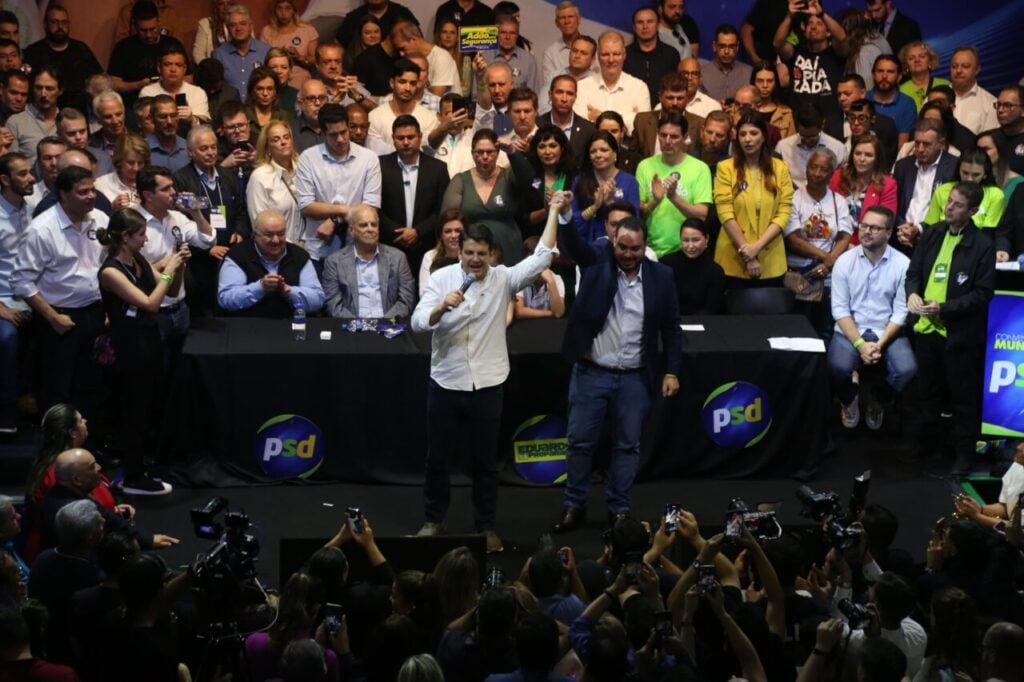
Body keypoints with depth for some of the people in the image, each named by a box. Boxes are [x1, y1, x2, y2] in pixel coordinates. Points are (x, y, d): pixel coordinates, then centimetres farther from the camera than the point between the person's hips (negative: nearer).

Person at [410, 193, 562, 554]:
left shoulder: (503, 279, -3)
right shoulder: (442, 278, -5)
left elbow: (540, 259, -13)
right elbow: (417, 322, -11)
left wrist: (554, 212, -14)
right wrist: (441, 307, -30)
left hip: (486, 387, 0)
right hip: (445, 384, 0)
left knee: (485, 461, 9)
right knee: (438, 457, 11)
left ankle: (487, 527, 21)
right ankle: (434, 520, 27)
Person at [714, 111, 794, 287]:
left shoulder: (780, 168, 6)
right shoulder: (726, 168, -1)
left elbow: (784, 212, 0)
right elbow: (725, 214, -6)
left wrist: (758, 246, -12)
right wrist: (747, 255, -12)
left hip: (770, 263, 2)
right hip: (733, 262, -2)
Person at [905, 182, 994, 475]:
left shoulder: (982, 246, -12)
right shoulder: (932, 234, 5)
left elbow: (982, 294, -13)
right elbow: (914, 271, 11)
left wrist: (944, 308, -21)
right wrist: (913, 292, -12)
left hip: (960, 333, -5)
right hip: (927, 327, 5)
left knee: (963, 397, 5)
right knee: (929, 392, 20)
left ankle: (965, 453, 16)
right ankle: (925, 442, 34)